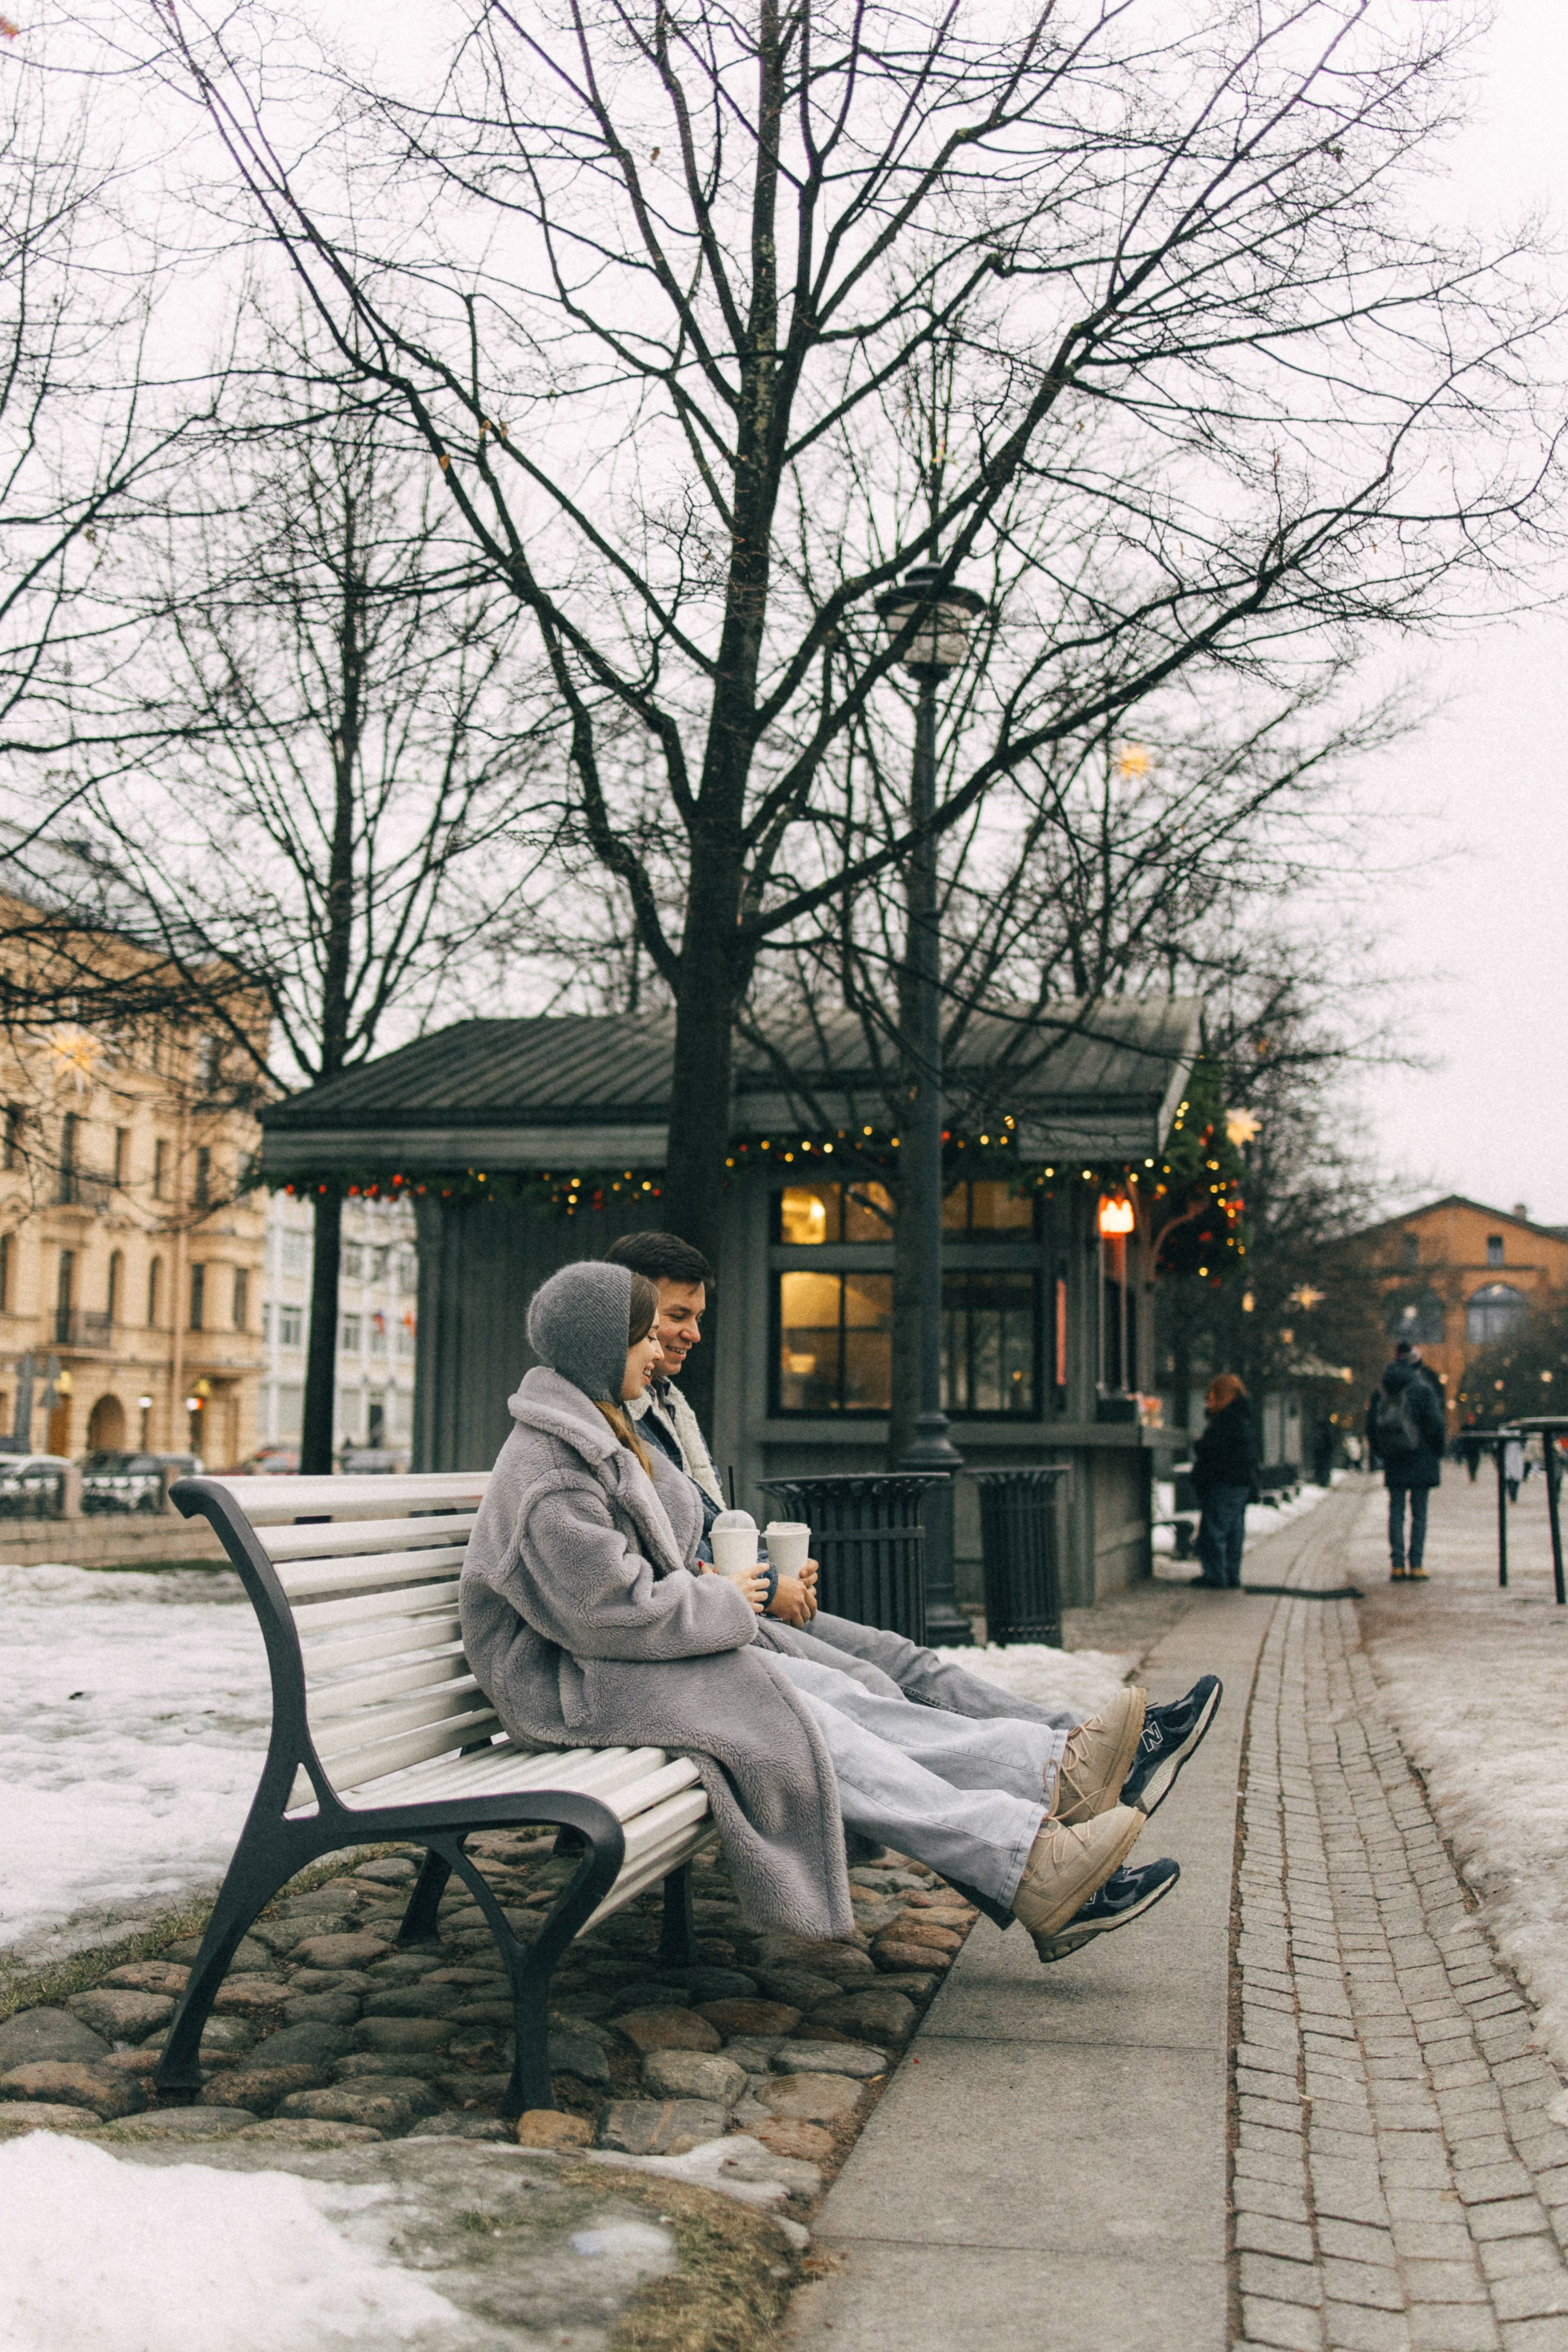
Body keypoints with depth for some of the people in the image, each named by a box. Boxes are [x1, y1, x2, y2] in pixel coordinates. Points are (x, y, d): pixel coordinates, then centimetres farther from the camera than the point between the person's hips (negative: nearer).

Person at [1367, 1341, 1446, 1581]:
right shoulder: (1423, 1389, -7)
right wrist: (1438, 1451, 5)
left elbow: (1371, 1426, 8)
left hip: (1393, 1463, 3)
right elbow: (1435, 1424, -10)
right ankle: (1415, 1565, -3)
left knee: (1396, 1512, 7)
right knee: (1419, 1513, 2)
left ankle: (1397, 1565, 1)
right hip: (1421, 1461, -3)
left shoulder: (1379, 1391, 6)